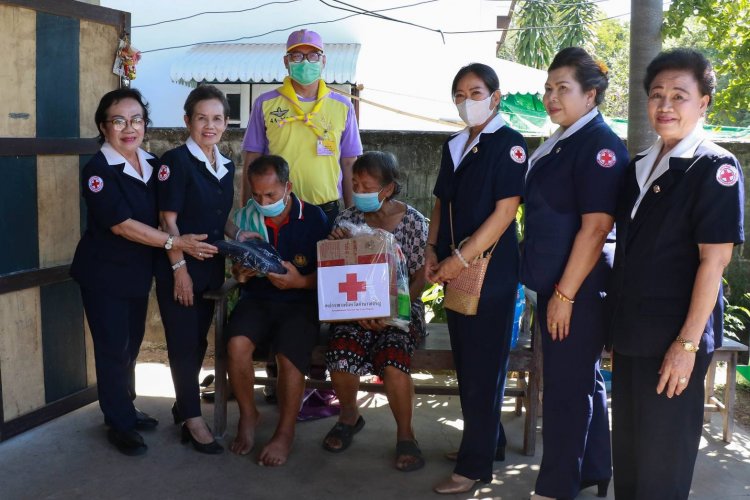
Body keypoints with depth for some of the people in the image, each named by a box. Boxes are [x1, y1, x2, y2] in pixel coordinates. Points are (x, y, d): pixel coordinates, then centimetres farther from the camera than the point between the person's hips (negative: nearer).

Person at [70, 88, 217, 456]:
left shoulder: (153, 164, 4)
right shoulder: (98, 170, -16)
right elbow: (121, 225, -23)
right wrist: (176, 243, -26)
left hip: (139, 271, 6)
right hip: (104, 273, -6)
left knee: (132, 343, 16)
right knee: (112, 347, 1)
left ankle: (126, 410, 32)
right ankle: (119, 424, 14)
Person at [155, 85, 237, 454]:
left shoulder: (226, 166, 10)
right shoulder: (176, 161, -11)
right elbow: (168, 220, -14)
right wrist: (180, 268, -17)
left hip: (211, 268, 7)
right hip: (179, 268, -7)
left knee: (198, 341, 15)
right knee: (184, 343, 1)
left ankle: (183, 405, 31)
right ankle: (193, 420, 9)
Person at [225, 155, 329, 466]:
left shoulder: (314, 219, -4)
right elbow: (237, 268, 13)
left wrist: (299, 281, -21)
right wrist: (240, 273, -11)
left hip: (301, 301, -2)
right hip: (257, 298, 2)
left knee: (290, 354, -29)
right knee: (237, 344, -27)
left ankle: (285, 432, -7)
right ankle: (247, 416, -2)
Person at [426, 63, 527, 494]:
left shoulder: (508, 143, -8)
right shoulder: (455, 146, 14)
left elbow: (506, 209, -15)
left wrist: (462, 257, -18)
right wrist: (433, 250, 3)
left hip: (491, 267, -7)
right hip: (455, 268, 7)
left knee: (484, 365, -1)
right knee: (466, 360, 13)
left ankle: (475, 465, 7)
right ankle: (490, 440, 30)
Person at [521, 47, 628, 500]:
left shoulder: (600, 144, -15)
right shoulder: (560, 144, 12)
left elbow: (596, 228, -21)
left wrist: (565, 294, -20)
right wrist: (550, 288, 17)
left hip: (578, 288, -9)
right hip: (555, 284, 9)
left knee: (568, 389, 1)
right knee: (584, 382, 19)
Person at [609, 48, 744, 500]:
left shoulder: (716, 168, -10)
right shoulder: (640, 168, 11)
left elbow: (714, 260, -15)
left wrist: (688, 343, -18)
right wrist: (617, 322, 12)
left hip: (675, 337, -6)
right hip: (632, 331, 7)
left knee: (663, 455, 5)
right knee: (627, 447, 16)